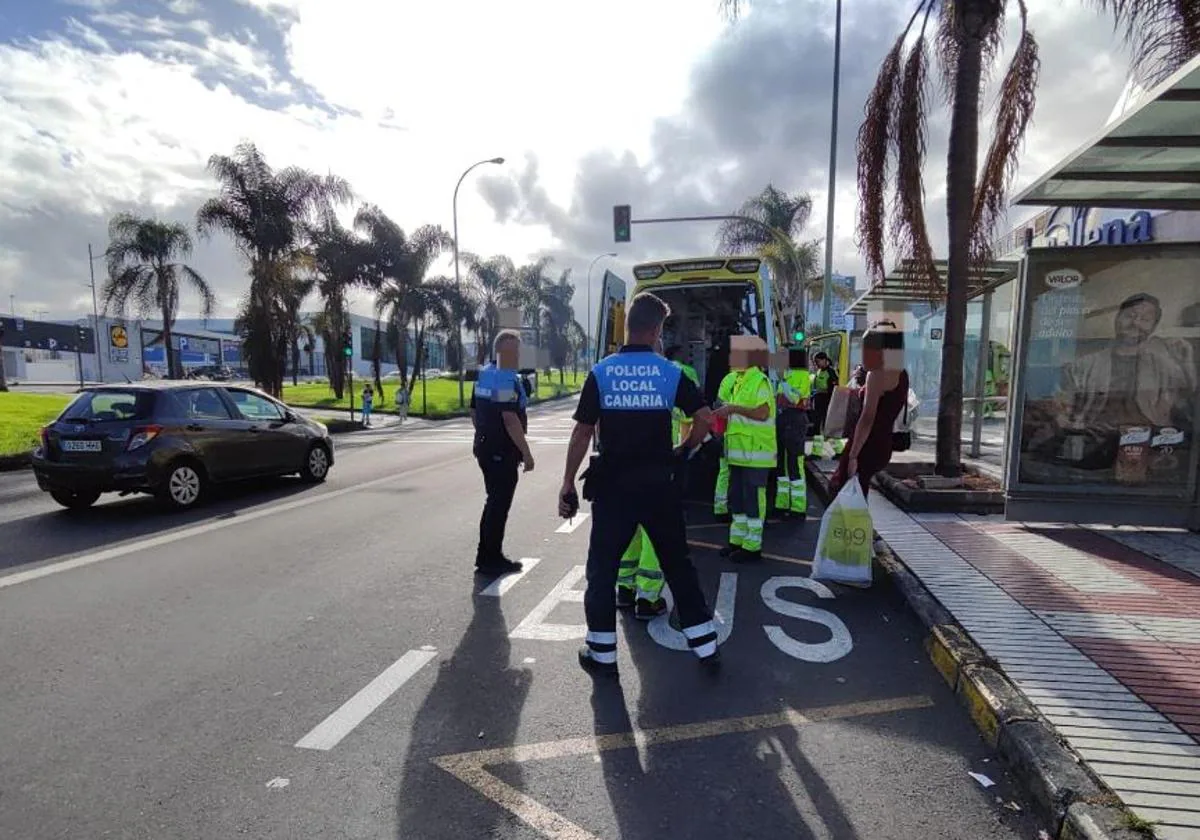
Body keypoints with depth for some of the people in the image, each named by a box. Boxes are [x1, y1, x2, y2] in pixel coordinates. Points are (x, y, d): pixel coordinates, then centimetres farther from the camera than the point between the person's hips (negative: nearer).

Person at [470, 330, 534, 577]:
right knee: (499, 505, 1)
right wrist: (526, 452, -19)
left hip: (485, 447, 9)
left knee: (494, 502, 18)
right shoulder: (508, 379, -18)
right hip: (503, 452, -9)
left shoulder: (483, 375, 11)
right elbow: (510, 419, -24)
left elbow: (474, 413, 16)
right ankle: (489, 560, 10)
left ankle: (487, 556, 27)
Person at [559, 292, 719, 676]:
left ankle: (602, 654, 18)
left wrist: (568, 484, 0)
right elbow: (705, 418, -8)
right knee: (678, 563, 15)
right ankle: (705, 645, 24)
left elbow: (582, 433, -6)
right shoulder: (670, 373, -2)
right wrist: (682, 450, 10)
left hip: (612, 486, -1)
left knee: (602, 567, 11)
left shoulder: (600, 372, -4)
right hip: (658, 485, 2)